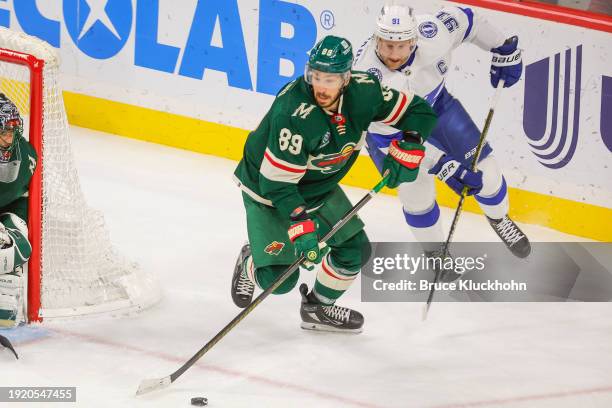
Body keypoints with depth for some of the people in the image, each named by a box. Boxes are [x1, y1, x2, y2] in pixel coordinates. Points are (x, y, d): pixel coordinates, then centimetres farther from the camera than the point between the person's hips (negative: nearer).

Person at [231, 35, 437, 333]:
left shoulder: (364, 92, -19)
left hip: (319, 187, 6)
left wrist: (407, 149, -21)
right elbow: (276, 182, -33)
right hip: (267, 189, -6)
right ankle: (252, 263, 28)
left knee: (355, 250, 6)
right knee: (279, 277, -8)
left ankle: (318, 308, 31)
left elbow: (419, 112, -5)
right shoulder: (293, 113, -37)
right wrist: (300, 226, -39)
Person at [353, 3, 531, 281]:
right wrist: (442, 166, -38)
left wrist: (503, 50, 1)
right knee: (416, 193, -12)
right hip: (387, 125, -3)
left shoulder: (433, 33, -33)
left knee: (482, 168, 3)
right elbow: (391, 138, -35)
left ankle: (498, 219, 36)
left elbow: (464, 19, -9)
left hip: (435, 105, 3)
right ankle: (434, 251, 19)